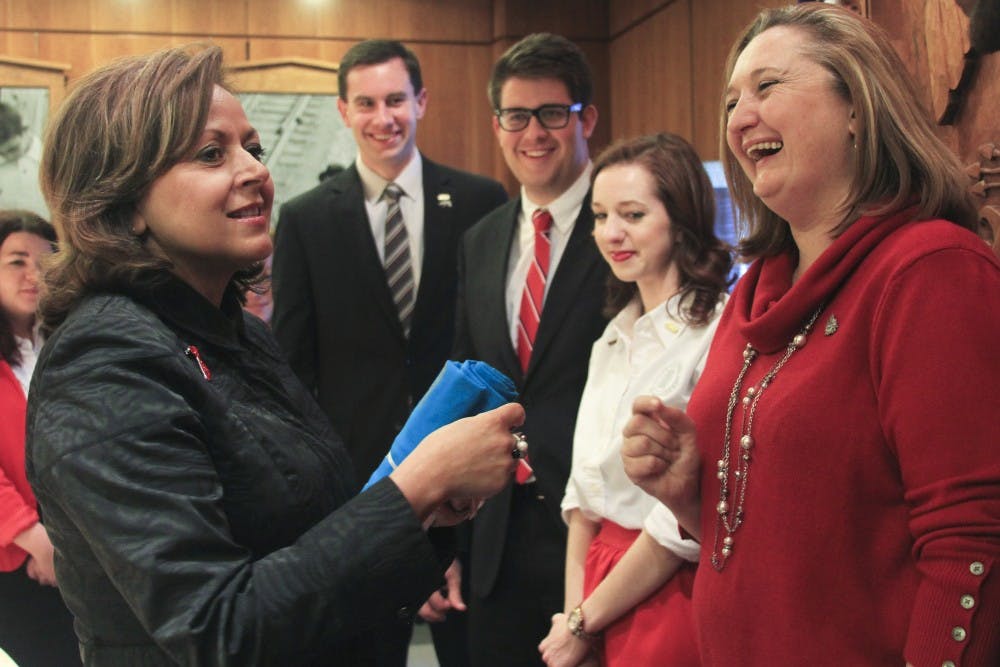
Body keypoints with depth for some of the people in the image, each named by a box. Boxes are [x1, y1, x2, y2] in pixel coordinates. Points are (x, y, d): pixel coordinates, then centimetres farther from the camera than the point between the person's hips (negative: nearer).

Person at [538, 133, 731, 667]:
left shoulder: (715, 334, -16)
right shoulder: (612, 339, 9)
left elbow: (686, 517, -17)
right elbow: (584, 489, 11)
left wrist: (583, 623, -8)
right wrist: (574, 613, 0)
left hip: (672, 596, -6)